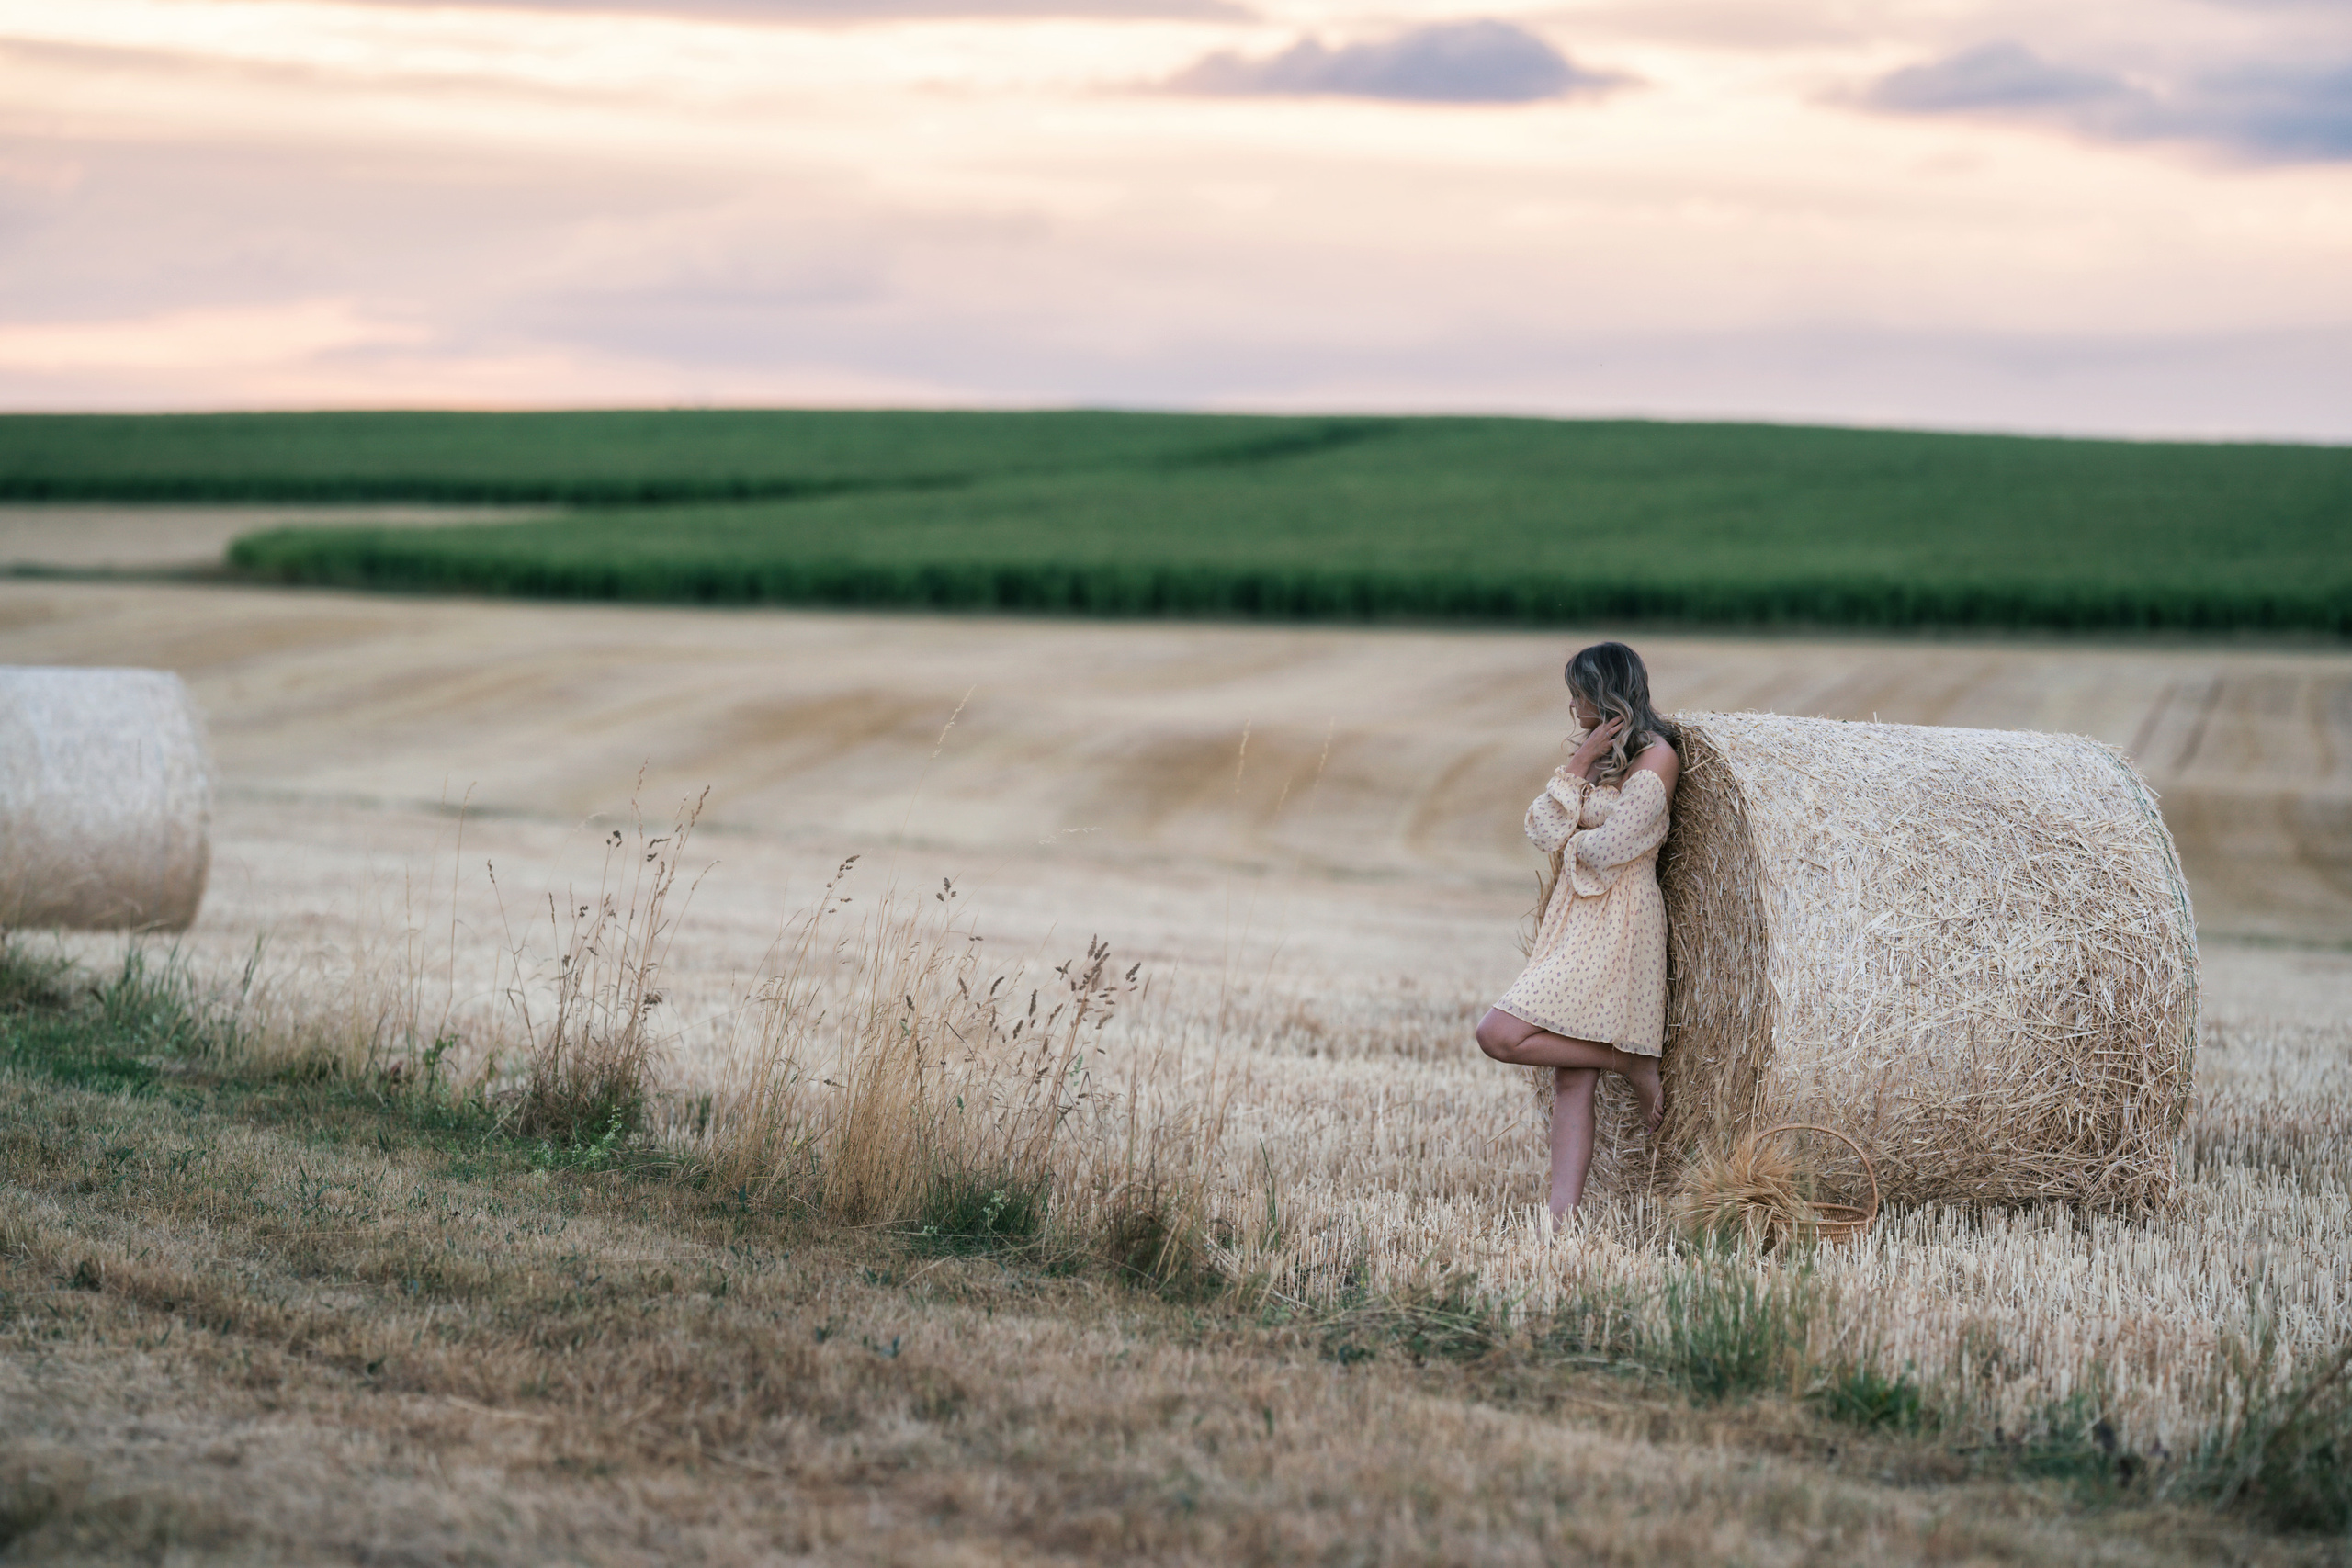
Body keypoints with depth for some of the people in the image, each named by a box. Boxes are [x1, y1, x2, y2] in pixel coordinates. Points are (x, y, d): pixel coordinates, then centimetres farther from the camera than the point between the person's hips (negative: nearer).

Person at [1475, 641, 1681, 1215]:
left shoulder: (1656, 756, -9)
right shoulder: (1599, 754, 16)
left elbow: (1607, 849, -16)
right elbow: (1544, 830, 4)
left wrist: (1570, 839, 4)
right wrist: (1579, 766, -5)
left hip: (1614, 925, -8)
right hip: (1574, 922, 8)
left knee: (1499, 1034, -16)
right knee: (1571, 1082, 1)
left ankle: (1634, 1065, -2)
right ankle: (1561, 1217, -2)